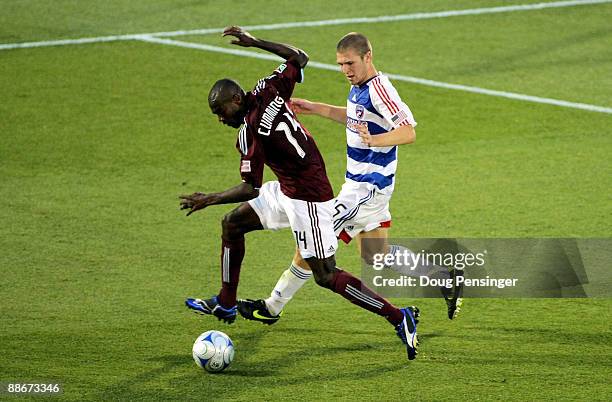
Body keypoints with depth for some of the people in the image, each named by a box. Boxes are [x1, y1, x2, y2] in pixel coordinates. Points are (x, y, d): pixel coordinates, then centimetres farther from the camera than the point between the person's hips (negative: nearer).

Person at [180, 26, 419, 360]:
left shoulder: (249, 134, -25)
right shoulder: (268, 90, -3)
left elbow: (250, 189, -22)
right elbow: (299, 58, 14)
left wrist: (211, 199, -13)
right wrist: (255, 42, 16)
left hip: (308, 200, -10)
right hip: (286, 189, 10)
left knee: (325, 276, -7)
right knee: (232, 224, 17)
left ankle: (399, 318, -5)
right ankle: (225, 305, 26)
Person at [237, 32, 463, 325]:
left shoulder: (378, 88, -22)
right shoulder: (359, 87, 8)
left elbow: (408, 132, -29)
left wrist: (374, 140, -45)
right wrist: (316, 109, 23)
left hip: (368, 186, -10)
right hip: (361, 182, 10)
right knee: (375, 255, 16)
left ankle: (273, 307, 5)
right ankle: (444, 276, 22)